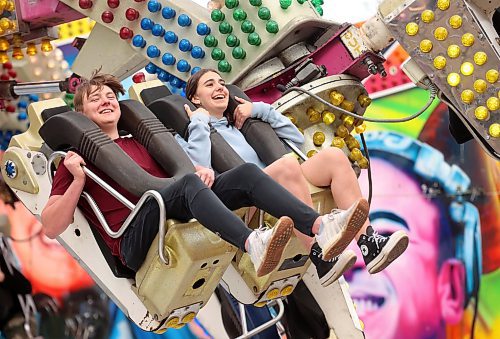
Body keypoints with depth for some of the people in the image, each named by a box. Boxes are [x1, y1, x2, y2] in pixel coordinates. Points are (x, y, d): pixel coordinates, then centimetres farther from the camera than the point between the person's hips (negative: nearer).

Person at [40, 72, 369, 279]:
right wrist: (79, 180, -6)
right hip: (136, 239, -5)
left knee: (246, 172, -16)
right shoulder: (77, 160, 16)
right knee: (189, 182, -34)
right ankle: (253, 244, -59)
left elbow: (179, 171, 26)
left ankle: (321, 226, -39)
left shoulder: (140, 144, 32)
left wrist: (203, 170, 3)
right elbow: (50, 227, 7)